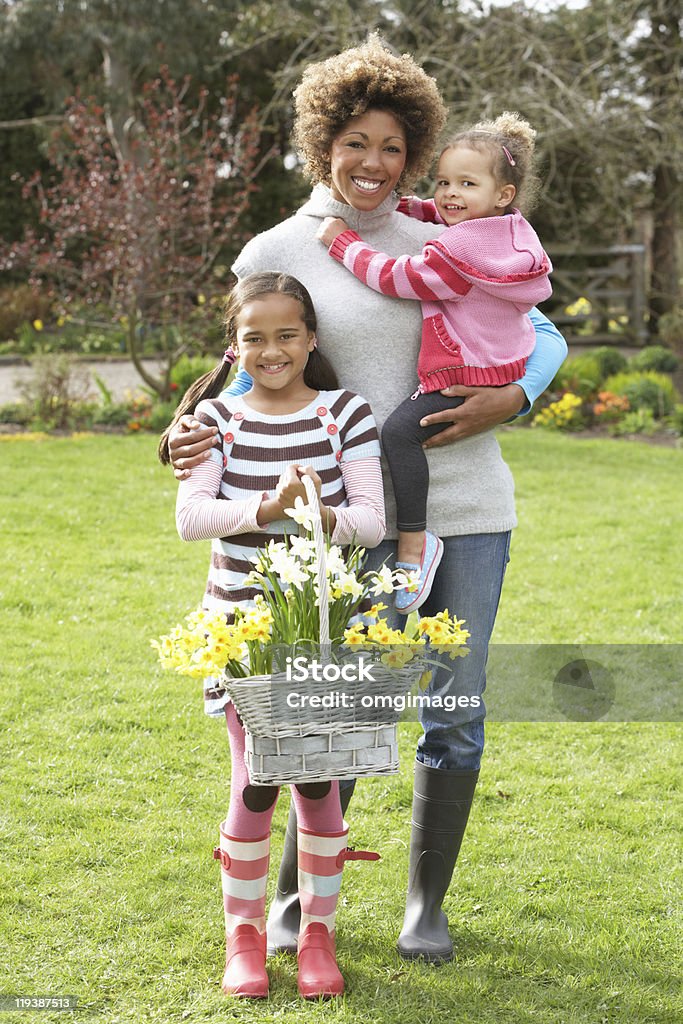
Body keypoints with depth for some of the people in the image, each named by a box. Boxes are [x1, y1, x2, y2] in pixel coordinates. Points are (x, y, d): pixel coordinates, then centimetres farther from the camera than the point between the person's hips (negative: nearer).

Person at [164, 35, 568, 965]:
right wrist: (194, 430, -17)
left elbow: (544, 336, 12)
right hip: (361, 513, -2)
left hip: (468, 503, 2)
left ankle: (427, 904, 22)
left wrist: (509, 399, -8)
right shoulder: (274, 254, 2)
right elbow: (248, 377, 4)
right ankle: (297, 895, 22)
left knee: (454, 711, 5)